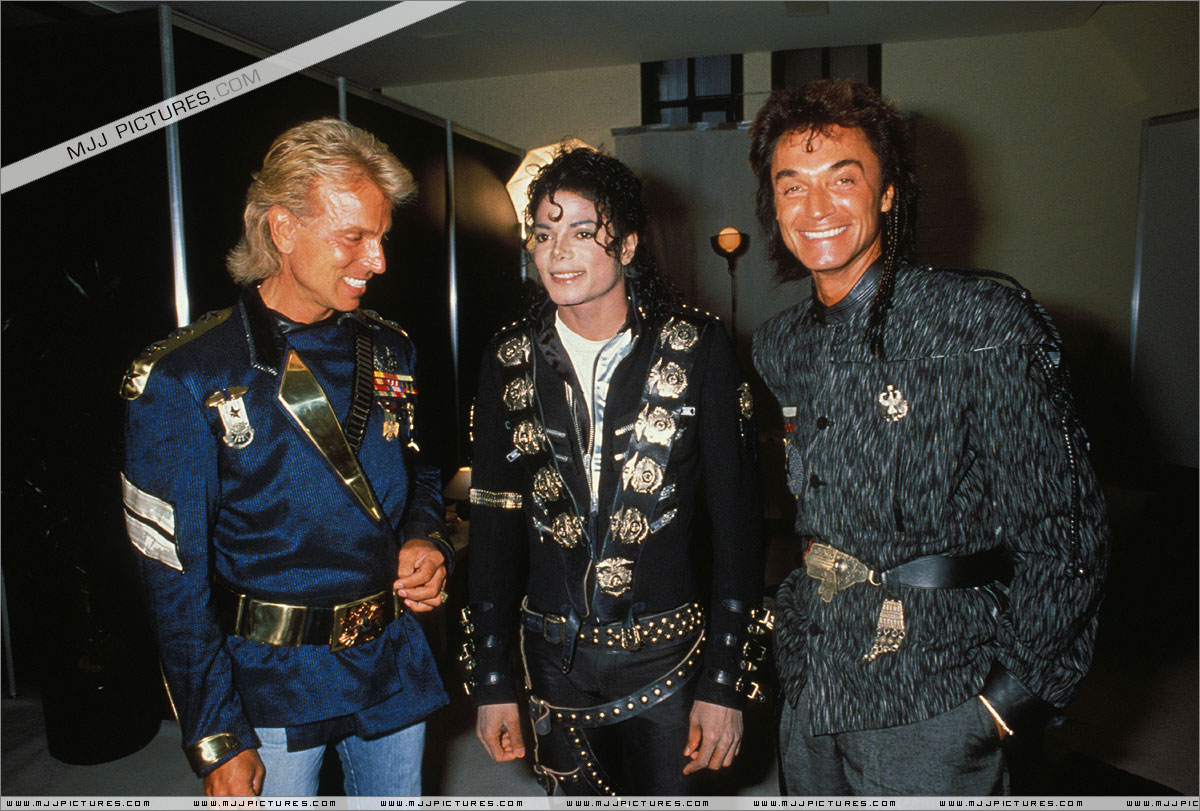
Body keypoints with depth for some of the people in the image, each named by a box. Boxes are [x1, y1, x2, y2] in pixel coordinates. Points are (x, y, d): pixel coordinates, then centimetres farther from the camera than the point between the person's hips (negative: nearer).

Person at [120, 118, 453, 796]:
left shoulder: (390, 352, 2)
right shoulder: (183, 381, -13)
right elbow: (175, 571, -11)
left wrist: (427, 542, -7)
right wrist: (217, 740, -11)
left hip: (396, 668, 5)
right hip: (272, 686, -4)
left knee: (401, 794, 20)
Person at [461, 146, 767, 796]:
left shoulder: (696, 349, -9)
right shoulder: (510, 360, -1)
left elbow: (735, 517, -7)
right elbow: (493, 522, 3)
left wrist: (725, 682, -9)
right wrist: (490, 680, 3)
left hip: (669, 657, -2)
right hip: (554, 661, 3)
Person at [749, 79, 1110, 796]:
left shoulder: (984, 321, -13)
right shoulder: (779, 346, 4)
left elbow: (1065, 531, -13)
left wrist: (1016, 694, -11)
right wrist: (789, 630, 11)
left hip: (932, 707, -5)